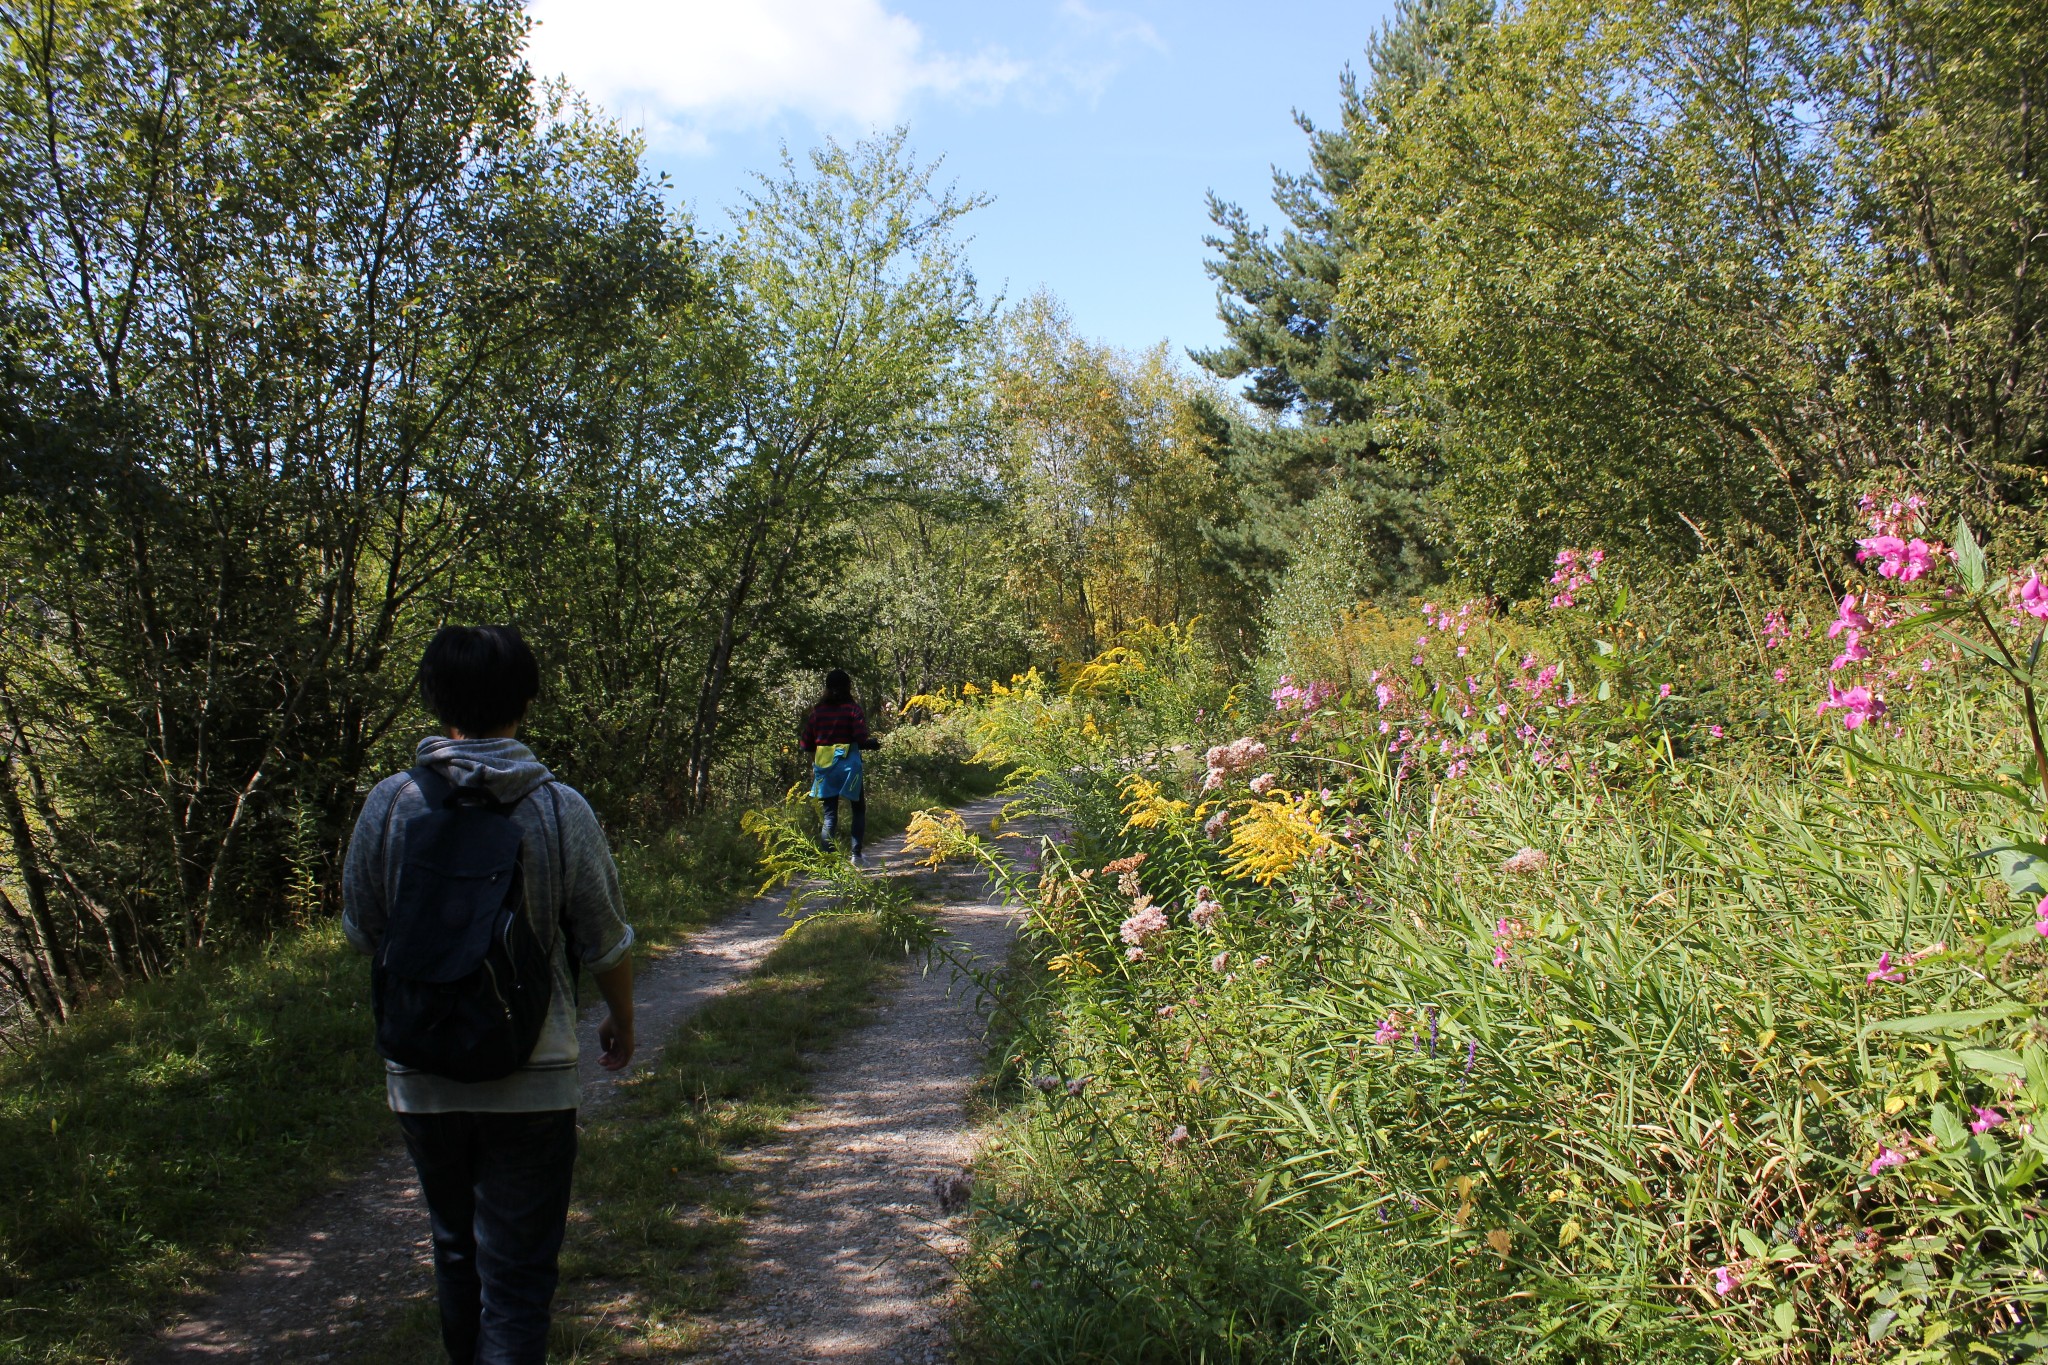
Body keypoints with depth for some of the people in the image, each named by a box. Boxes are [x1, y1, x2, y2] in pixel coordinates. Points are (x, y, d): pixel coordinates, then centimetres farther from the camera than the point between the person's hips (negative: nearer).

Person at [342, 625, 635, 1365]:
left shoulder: (389, 803, -8)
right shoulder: (560, 810, -13)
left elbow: (362, 934, 3)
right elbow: (605, 945, -5)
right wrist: (622, 1021, 14)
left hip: (422, 1075, 3)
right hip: (532, 1081, -3)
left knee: (456, 1246, 25)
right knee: (517, 1274, 6)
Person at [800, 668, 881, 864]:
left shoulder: (816, 711, 3)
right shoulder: (853, 709, -6)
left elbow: (806, 744, 4)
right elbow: (862, 740, -13)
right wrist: (874, 743, 7)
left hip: (823, 766, 3)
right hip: (848, 765, -3)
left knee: (829, 814, 7)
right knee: (858, 810, 13)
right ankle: (855, 853, 8)